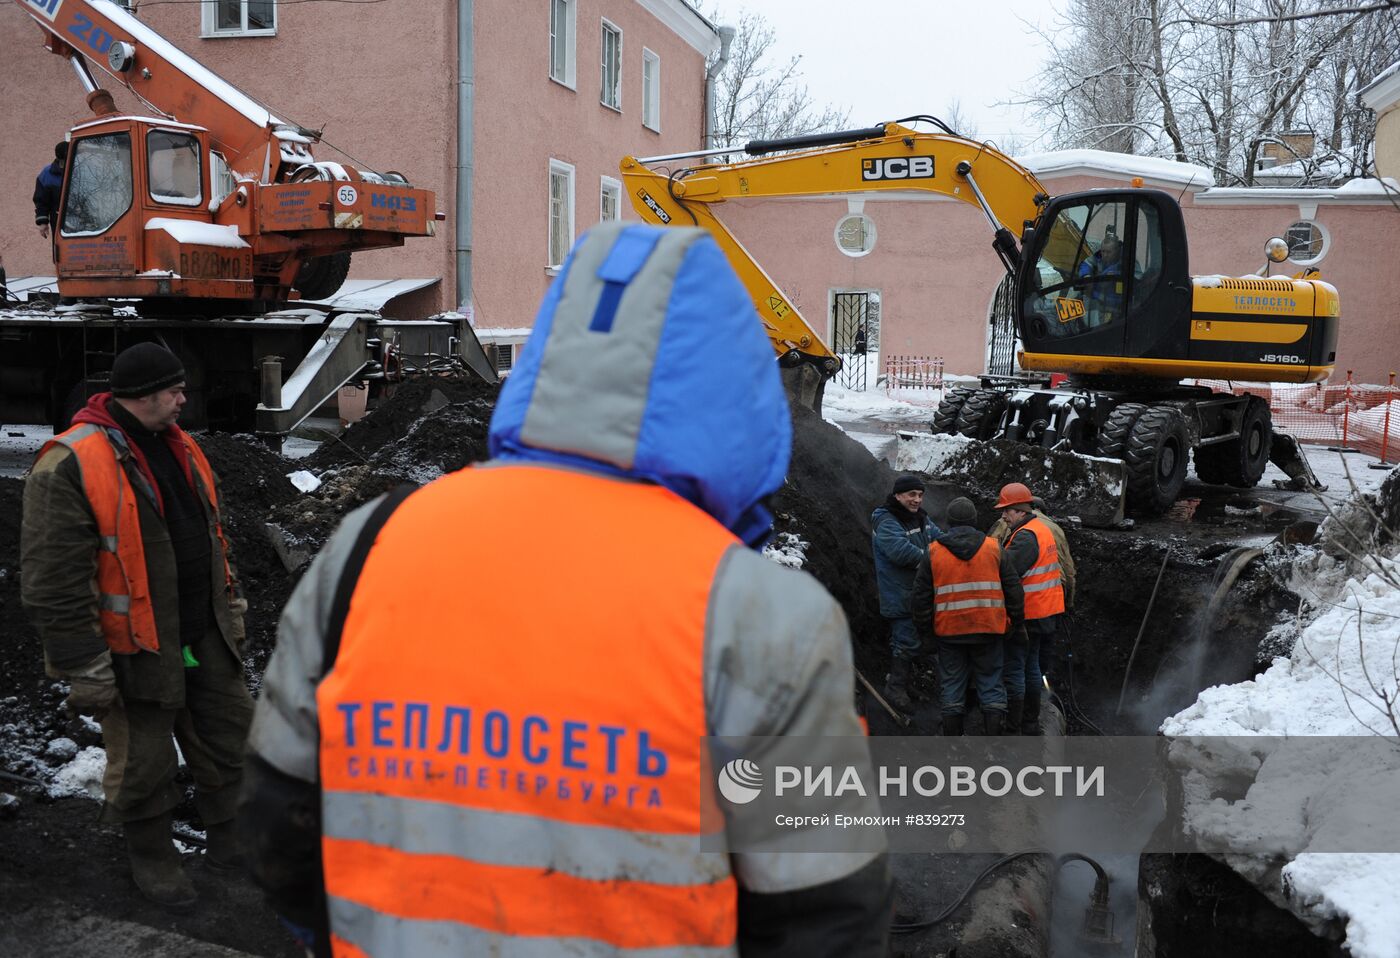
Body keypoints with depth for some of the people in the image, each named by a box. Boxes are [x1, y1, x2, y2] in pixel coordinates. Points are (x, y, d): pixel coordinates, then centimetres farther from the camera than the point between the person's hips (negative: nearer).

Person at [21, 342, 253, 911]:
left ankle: (228, 835, 38)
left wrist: (230, 608, 21)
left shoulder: (179, 447, 7)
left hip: (206, 638, 7)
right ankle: (150, 855, 33)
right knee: (143, 763, 9)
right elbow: (54, 582, -19)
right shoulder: (70, 467, -19)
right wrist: (84, 670, -18)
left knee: (229, 735, 17)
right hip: (136, 651, -7)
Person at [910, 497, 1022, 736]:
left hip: (949, 631, 0)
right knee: (991, 684, 9)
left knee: (952, 688, 9)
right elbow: (1013, 589, 4)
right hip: (988, 629, 0)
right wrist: (1015, 624, 14)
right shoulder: (994, 548, 2)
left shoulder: (933, 552, 0)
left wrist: (924, 625, 14)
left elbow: (920, 595, 2)